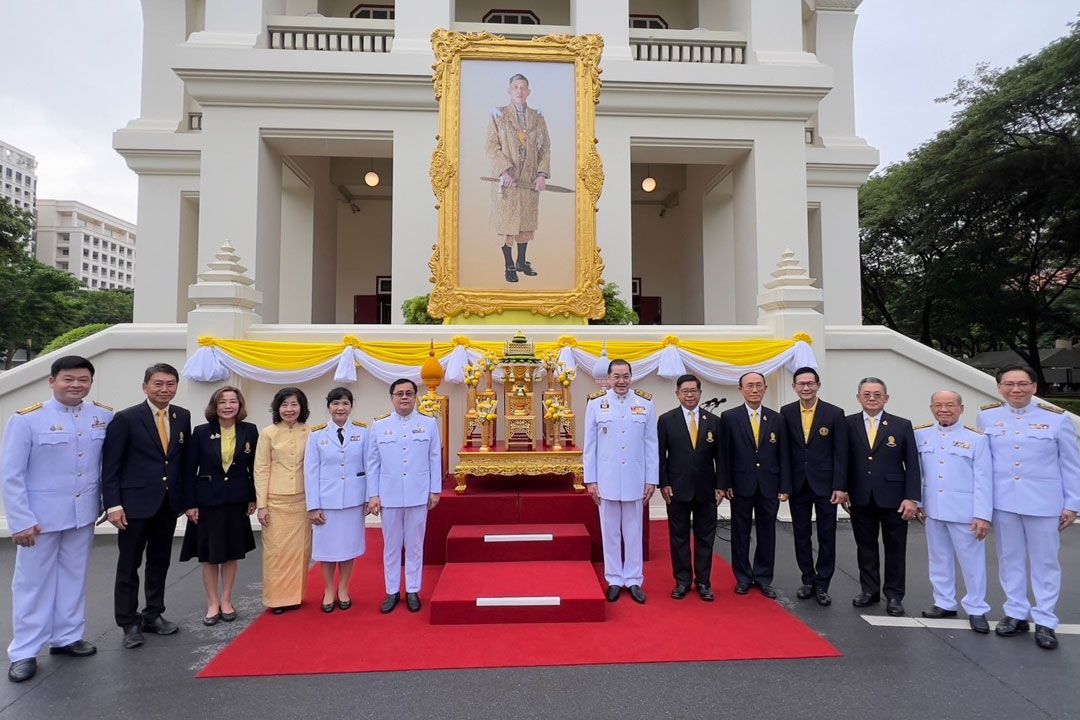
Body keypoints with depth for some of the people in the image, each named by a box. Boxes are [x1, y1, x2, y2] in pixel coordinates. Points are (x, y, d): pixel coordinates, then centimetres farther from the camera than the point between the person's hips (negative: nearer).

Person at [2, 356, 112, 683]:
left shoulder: (104, 416, -4)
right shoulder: (27, 418, -13)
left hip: (83, 514, 3)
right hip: (40, 515, -3)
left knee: (74, 577, 15)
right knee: (33, 582, 9)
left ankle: (66, 637, 31)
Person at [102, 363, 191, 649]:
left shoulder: (183, 416, 4)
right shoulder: (126, 418, -8)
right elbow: (110, 465, -8)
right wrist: (113, 505, -13)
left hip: (169, 504, 4)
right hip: (135, 503, -4)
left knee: (160, 562, 15)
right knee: (129, 565, 7)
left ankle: (153, 615, 29)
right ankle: (129, 623, 21)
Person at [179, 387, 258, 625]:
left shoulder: (249, 431, -2)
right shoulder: (201, 432, -5)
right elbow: (189, 470, -3)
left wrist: (253, 498, 2)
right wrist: (189, 504, -6)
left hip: (236, 501, 1)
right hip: (207, 500, -1)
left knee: (232, 552, 10)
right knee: (209, 554, 7)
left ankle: (226, 600, 25)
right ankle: (212, 604, 22)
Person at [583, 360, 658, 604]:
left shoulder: (646, 403, 0)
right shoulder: (596, 403, -2)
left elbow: (652, 444, 2)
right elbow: (589, 445, 0)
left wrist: (651, 480, 0)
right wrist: (590, 480, -2)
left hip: (635, 480, 0)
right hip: (606, 480, 0)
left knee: (634, 533, 11)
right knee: (610, 532, 11)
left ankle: (634, 580, 24)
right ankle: (614, 580, 24)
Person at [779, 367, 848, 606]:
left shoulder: (834, 413, -5)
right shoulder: (786, 412, 0)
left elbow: (841, 453, -5)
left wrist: (840, 487, -10)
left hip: (825, 485, -2)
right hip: (797, 485, 2)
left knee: (826, 537, 5)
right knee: (801, 535, 11)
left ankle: (822, 584, 18)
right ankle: (808, 580, 25)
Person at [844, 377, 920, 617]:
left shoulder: (902, 425, -1)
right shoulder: (848, 424, 0)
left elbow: (912, 465, -2)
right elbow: (844, 461, 4)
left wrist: (912, 498, -7)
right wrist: (844, 491, 0)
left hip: (893, 498, -1)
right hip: (860, 498, 1)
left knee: (895, 548, 9)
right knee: (865, 546, 11)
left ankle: (894, 595, 23)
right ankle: (869, 590, 25)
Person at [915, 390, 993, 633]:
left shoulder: (976, 438, -7)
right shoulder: (920, 435, 2)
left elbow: (983, 480, -9)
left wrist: (982, 515, -12)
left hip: (964, 512, -3)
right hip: (933, 510, 4)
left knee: (972, 562, 7)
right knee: (939, 559, 14)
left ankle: (976, 609, 22)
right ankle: (945, 603, 27)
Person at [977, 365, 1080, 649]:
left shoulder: (1057, 418, -4)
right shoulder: (986, 416, 0)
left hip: (1043, 502, -1)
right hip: (1003, 501, 2)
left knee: (1045, 562, 9)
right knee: (1010, 559, 12)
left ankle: (1045, 621, 21)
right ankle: (1016, 613, 25)